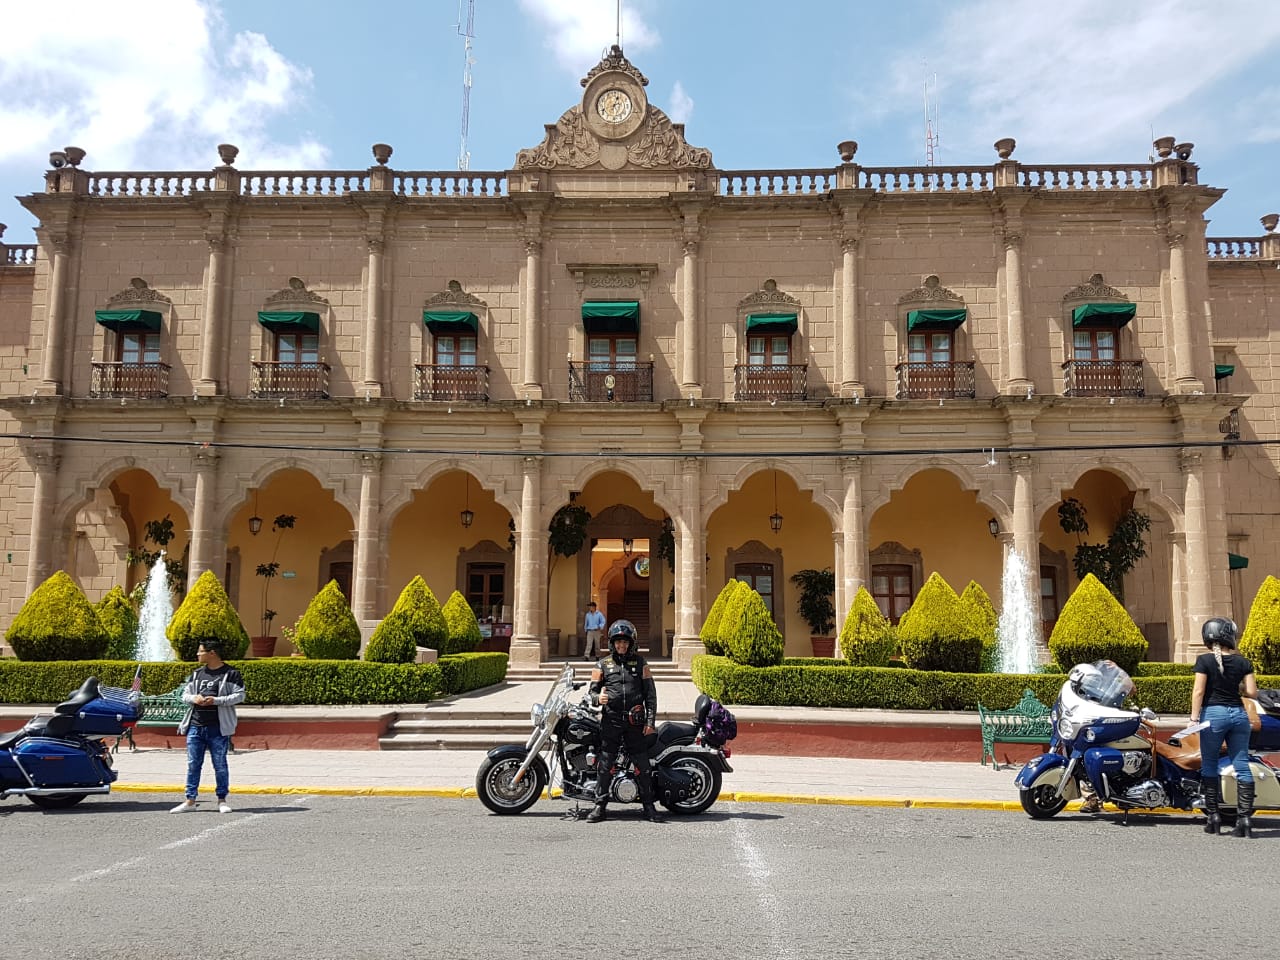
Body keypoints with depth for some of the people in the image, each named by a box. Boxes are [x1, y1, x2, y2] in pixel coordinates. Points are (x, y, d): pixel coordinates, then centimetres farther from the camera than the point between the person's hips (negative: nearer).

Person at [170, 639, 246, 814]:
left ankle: (222, 800, 13)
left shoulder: (230, 673, -4)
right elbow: (185, 694, 17)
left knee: (220, 765, 3)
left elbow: (240, 695, -8)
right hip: (195, 726, 5)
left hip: (218, 728, -5)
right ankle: (190, 801, 13)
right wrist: (194, 698, -7)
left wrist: (216, 700, -18)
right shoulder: (196, 673, 14)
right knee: (193, 764, 6)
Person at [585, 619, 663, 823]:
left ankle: (649, 807, 10)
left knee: (643, 766, 1)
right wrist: (598, 697, -16)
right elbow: (593, 690, 9)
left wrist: (650, 721, 1)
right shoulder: (602, 664, 11)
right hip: (611, 720, 0)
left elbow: (650, 693, 8)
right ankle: (600, 806, 9)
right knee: (605, 765, 0)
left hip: (635, 722, 0)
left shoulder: (640, 662, 11)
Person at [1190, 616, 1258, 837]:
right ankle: (1244, 818, -1)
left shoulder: (1204, 660, -6)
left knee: (1209, 765, 7)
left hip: (1213, 713, -3)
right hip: (1238, 713, 3)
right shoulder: (1242, 662, 3)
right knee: (1242, 766, 4)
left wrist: (1194, 718, -6)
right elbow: (1252, 693, 1)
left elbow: (1198, 691, -10)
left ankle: (1213, 815, 7)